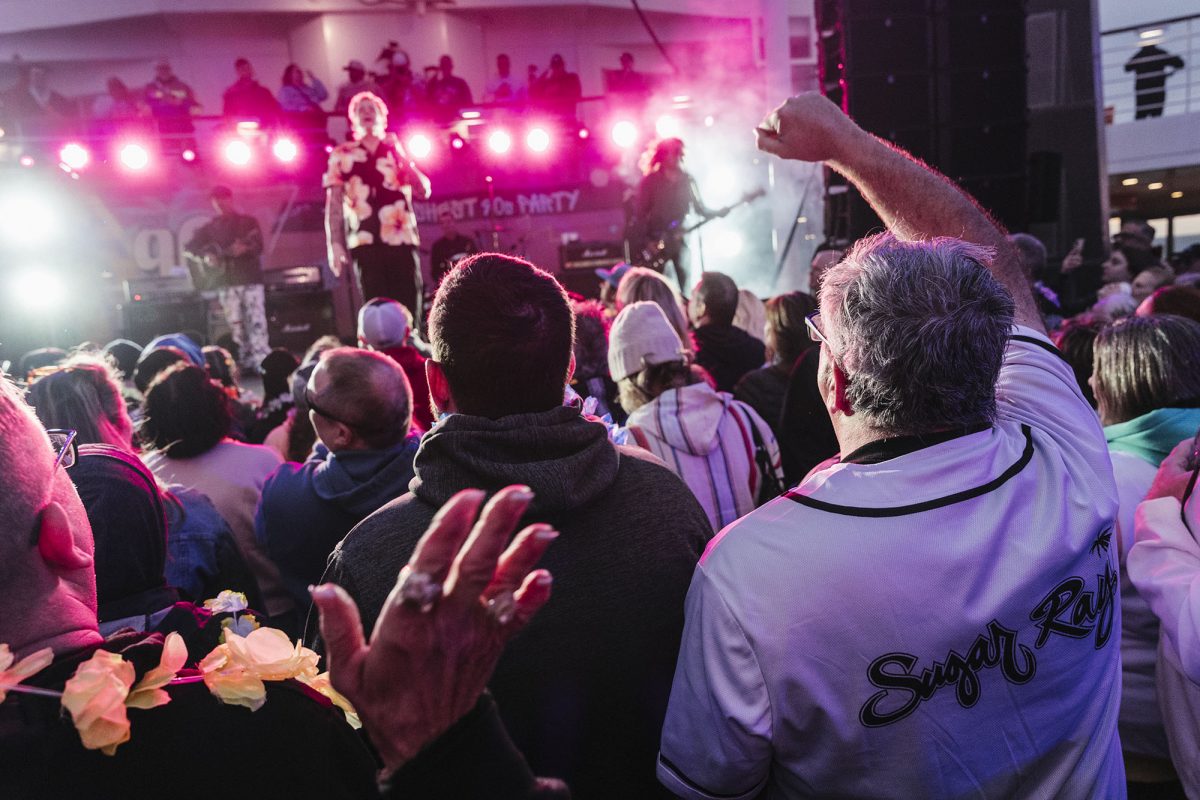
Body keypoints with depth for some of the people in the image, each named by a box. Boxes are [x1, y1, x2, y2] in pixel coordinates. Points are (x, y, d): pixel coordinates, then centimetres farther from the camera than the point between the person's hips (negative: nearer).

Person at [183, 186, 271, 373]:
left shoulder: (248, 222, 6)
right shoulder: (210, 227, 12)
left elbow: (258, 246, -6)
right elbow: (189, 247, 14)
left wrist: (244, 248, -27)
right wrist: (205, 257, -5)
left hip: (251, 279, -2)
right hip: (226, 282, 3)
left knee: (257, 322, -10)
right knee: (236, 325, 2)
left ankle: (262, 362, -13)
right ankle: (247, 363, 7)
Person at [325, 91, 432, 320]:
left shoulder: (397, 151, 18)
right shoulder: (341, 155, 12)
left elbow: (424, 191, 7)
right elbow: (334, 202, 7)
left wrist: (400, 156, -1)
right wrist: (335, 244, -4)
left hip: (402, 239, 2)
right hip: (364, 241, -1)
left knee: (410, 306, -4)